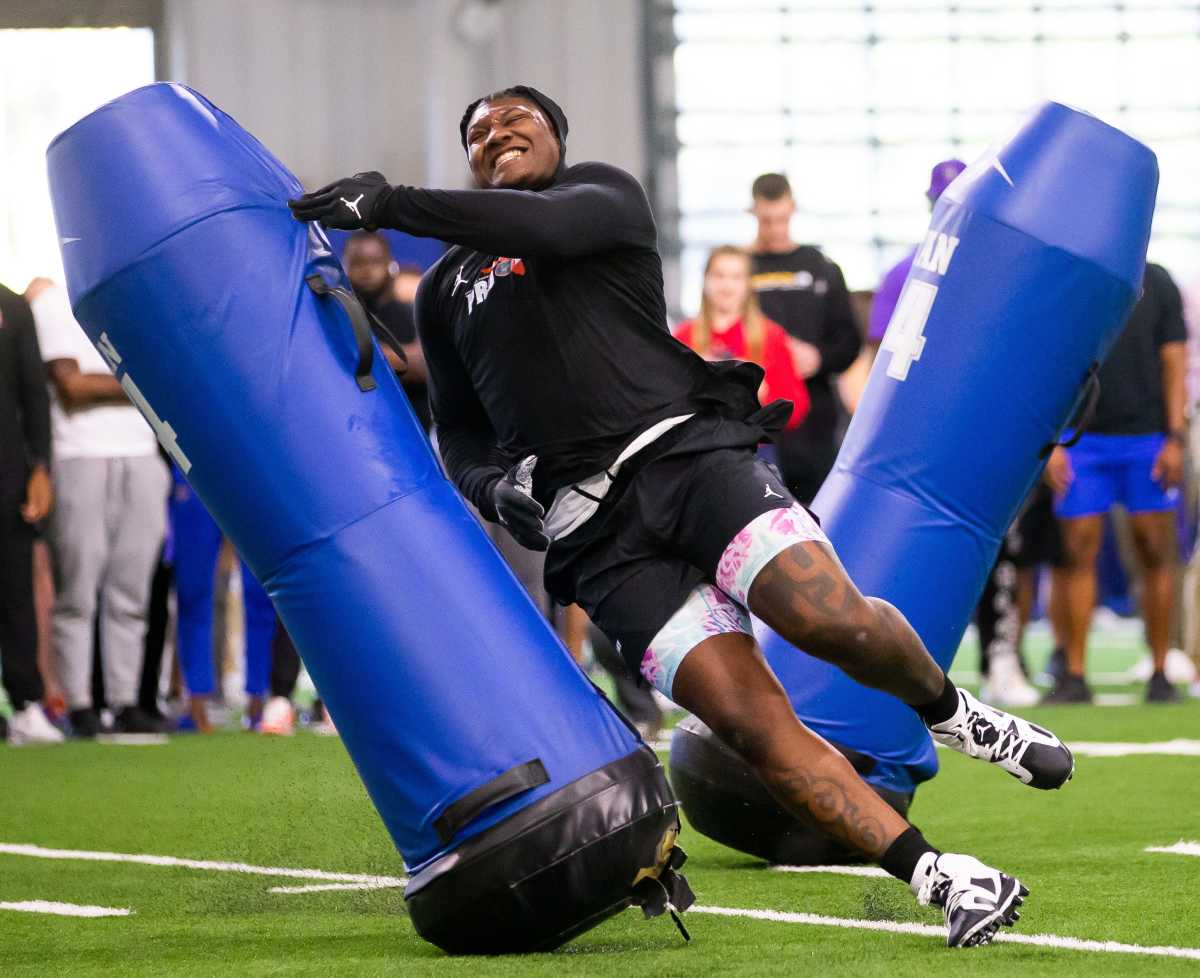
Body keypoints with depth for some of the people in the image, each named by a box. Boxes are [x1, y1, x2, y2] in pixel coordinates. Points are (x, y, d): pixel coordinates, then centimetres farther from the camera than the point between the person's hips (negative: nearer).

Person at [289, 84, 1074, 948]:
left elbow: (547, 228, -10)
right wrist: (493, 486, 3)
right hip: (595, 534, 2)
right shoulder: (447, 292, 24)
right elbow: (460, 437, 27)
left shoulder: (604, 195, 13)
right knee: (751, 724, -16)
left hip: (687, 449, -2)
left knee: (836, 621, -27)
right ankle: (942, 879, -13)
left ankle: (951, 713, 5)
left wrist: (394, 204, -16)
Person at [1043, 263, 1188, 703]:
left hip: (1146, 438, 0)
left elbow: (1174, 363, 5)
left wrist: (1175, 438, -2)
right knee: (1079, 553, -2)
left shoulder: (1156, 284, 4)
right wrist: (1050, 442, -5)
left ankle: (1160, 673, 8)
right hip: (1082, 440, 0)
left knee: (1155, 552, 1)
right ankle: (1074, 675, 2)